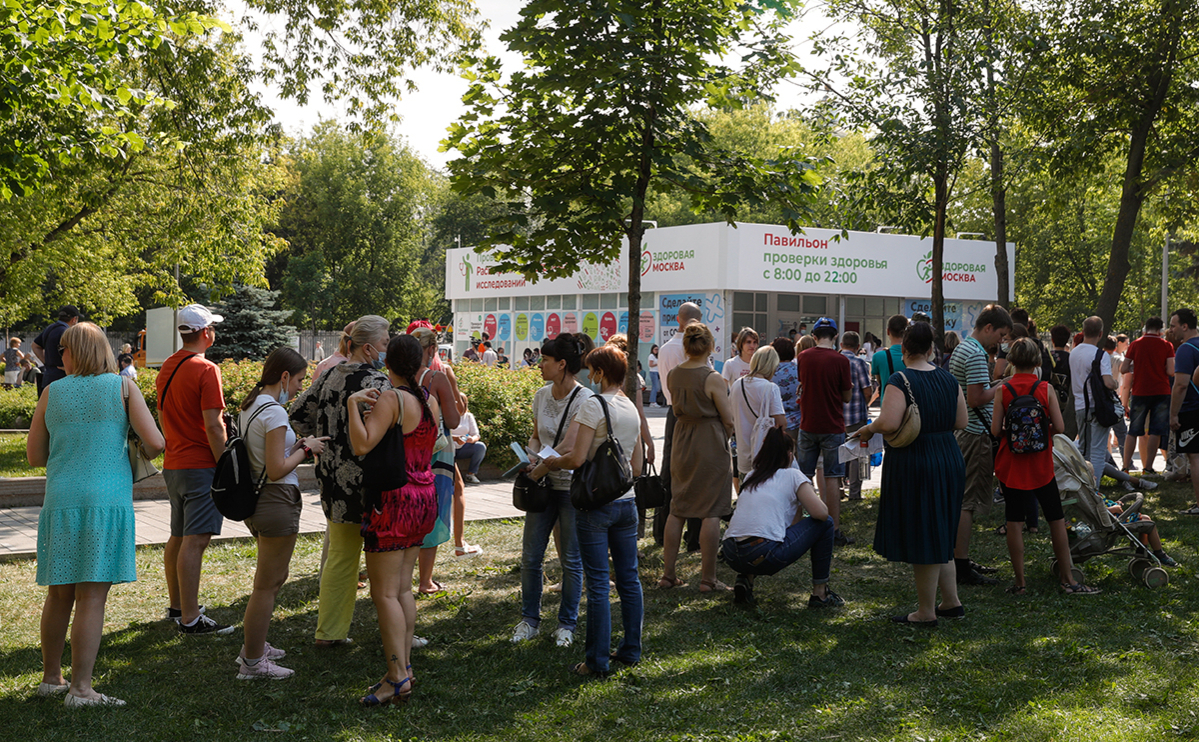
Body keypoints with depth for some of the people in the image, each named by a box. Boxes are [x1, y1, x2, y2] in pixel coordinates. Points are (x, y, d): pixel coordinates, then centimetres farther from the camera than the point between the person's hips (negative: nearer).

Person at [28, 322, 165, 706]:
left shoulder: (53, 392, 8)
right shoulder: (122, 387, 1)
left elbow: (35, 455, 14)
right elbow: (155, 443, -8)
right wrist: (142, 454, 14)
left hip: (61, 501, 3)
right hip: (106, 501, -3)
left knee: (59, 595, 14)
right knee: (92, 597, -3)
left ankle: (50, 677, 26)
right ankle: (80, 688, -2)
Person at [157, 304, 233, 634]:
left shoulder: (167, 368, 12)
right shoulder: (205, 370, -14)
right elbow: (213, 425, -19)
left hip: (173, 464, 9)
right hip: (201, 466, -9)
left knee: (178, 537, 18)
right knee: (195, 541, -9)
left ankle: (177, 605, 29)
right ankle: (190, 618, -9)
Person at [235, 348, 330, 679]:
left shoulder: (250, 406, 10)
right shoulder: (273, 412, -19)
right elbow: (277, 470, -23)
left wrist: (296, 445, 11)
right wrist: (305, 448, -10)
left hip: (256, 500, 10)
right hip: (277, 501, -10)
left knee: (275, 577, 24)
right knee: (267, 584, 0)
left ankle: (254, 645, 35)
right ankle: (252, 662, 9)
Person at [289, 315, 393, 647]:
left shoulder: (328, 377, 8)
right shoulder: (376, 382, -16)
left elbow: (298, 414, 15)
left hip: (333, 480, 7)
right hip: (368, 483, -7)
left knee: (339, 555, 18)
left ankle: (329, 631, 23)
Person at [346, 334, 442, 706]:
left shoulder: (390, 400, -15)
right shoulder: (430, 401, 7)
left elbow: (362, 445, -26)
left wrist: (353, 404, -17)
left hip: (393, 500, -8)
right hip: (425, 497, 8)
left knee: (384, 592, -4)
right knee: (402, 587, 14)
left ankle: (397, 677, -7)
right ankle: (405, 665, 16)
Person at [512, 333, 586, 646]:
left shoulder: (584, 400, -15)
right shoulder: (541, 396, 6)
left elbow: (568, 447, -20)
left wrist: (538, 465, -15)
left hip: (572, 487, -6)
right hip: (544, 485, 6)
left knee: (571, 559, 5)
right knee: (530, 556, 7)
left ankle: (566, 624, 19)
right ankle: (529, 620, 22)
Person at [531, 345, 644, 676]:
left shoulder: (593, 405, -12)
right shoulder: (632, 408, 11)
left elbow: (577, 459, -17)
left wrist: (547, 465, 0)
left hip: (596, 503, -7)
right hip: (627, 501, 7)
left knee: (598, 584, -1)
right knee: (629, 579, 13)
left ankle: (598, 661, 4)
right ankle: (630, 650, 22)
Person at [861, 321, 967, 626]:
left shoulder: (900, 380, -15)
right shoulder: (948, 379, 4)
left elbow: (889, 423, -26)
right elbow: (961, 422, 7)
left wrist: (868, 429, -7)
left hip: (913, 462, -7)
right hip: (949, 460, 7)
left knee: (921, 537, 2)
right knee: (940, 534, 19)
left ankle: (926, 612, 10)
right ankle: (951, 601, 23)